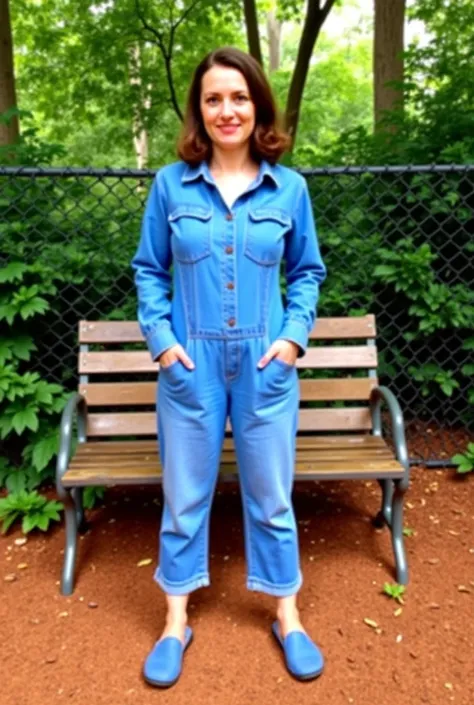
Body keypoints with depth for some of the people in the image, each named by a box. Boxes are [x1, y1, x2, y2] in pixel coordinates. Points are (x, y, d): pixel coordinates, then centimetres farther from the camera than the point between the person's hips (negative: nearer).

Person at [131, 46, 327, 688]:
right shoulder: (171, 184, 0)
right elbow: (149, 270, 6)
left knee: (271, 493, 12)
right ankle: (176, 622, 31)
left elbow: (307, 271, 9)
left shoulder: (288, 188, 3)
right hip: (191, 364, 0)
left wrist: (294, 335, -4)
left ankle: (288, 618, 33)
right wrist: (162, 339, -5)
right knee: (184, 493, 11)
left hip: (265, 364, 1)